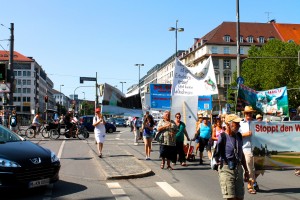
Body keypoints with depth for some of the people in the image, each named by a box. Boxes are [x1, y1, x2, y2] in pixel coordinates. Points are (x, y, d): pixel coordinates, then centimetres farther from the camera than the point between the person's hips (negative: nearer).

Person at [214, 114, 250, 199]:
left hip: (238, 168, 7)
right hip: (226, 169, -7)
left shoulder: (238, 136, 8)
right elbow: (217, 155, -11)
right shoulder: (223, 137, -14)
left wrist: (246, 170, 21)